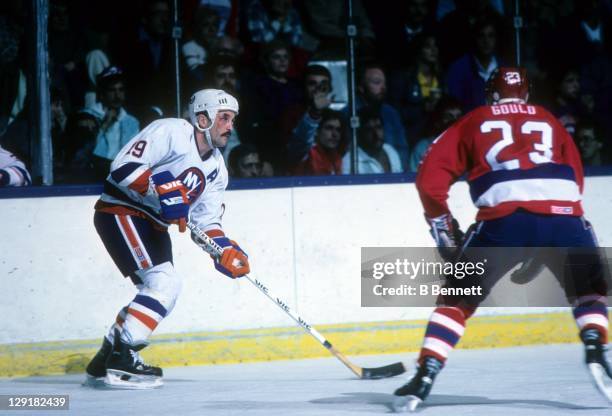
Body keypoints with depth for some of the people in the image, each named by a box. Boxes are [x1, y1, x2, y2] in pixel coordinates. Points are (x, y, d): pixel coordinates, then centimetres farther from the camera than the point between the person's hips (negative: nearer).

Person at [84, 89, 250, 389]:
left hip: (153, 224, 10)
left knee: (163, 291, 9)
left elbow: (206, 221, 10)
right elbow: (123, 167, -24)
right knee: (164, 282, -20)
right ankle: (121, 360, -20)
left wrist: (226, 251, -7)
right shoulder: (171, 133, -16)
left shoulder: (216, 168, 11)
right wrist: (162, 191, -31)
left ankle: (103, 364, 16)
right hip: (121, 212, -10)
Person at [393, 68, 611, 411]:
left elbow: (430, 178, 14)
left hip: (504, 218, -1)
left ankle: (423, 380, 4)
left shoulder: (473, 124, 25)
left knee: (459, 298, 14)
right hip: (562, 215, 1)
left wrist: (444, 229, 23)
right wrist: (541, 253, 30)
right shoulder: (551, 123, 30)